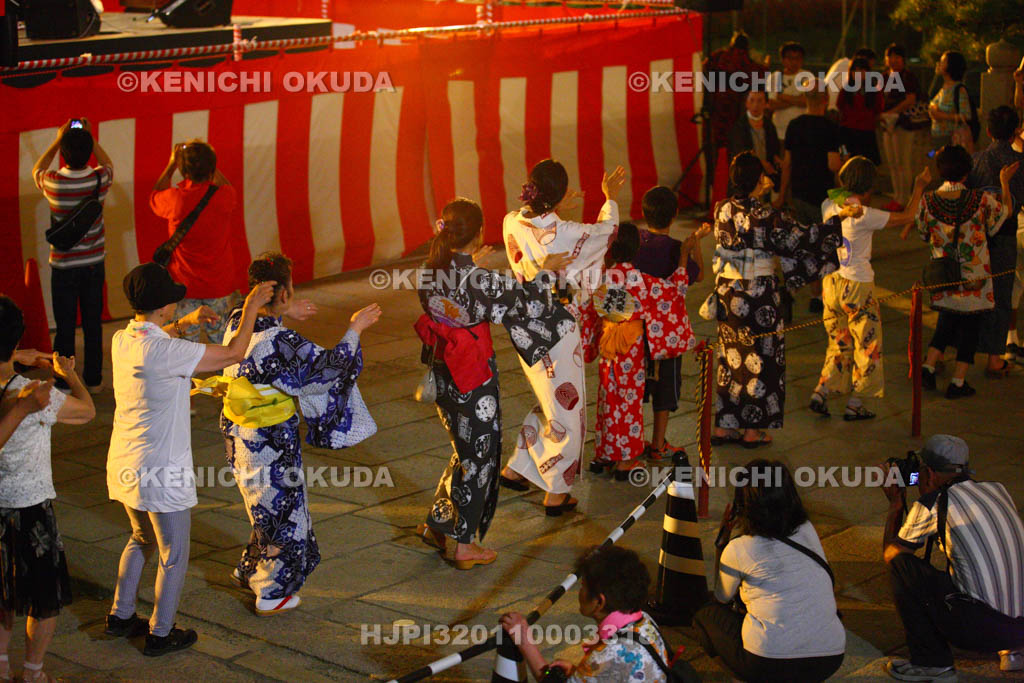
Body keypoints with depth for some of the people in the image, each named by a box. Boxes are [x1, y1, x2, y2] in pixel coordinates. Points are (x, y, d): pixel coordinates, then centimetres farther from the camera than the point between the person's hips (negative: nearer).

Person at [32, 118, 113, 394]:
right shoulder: (100, 179, -13)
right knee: (93, 323, 13)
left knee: (65, 326, 7)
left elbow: (37, 169, 9)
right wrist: (90, 138, 12)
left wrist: (58, 140, 9)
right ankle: (93, 379, 22)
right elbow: (108, 164, 14)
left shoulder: (53, 183, -17)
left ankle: (64, 383, 14)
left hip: (63, 265, -2)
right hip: (94, 263, 2)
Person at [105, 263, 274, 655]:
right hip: (162, 473, -8)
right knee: (174, 556, 10)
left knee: (141, 539, 28)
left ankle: (120, 616, 37)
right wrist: (251, 306, -8)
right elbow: (234, 354, -19)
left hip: (124, 466, 8)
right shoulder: (167, 352, -26)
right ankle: (160, 634, 20)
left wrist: (184, 323, 24)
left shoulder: (122, 341, -2)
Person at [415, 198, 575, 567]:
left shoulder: (431, 270, -3)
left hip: (443, 370, 7)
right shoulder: (480, 279, -24)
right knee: (477, 454, 8)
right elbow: (521, 299, -11)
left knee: (466, 449, 24)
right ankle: (463, 543, 15)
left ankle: (438, 525, 30)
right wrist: (544, 271, 4)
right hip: (474, 376, -7)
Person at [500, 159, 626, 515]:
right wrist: (611, 197, 18)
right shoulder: (565, 234, -22)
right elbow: (606, 229, -1)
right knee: (566, 409, 8)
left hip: (523, 328, 7)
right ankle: (557, 494, 17)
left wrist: (557, 210, 29)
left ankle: (515, 468, 30)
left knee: (550, 403, 25)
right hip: (557, 330, -7)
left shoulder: (512, 223, -7)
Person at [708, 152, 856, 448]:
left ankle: (723, 426, 19)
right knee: (759, 358, 7)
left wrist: (759, 191, 31)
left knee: (731, 357, 15)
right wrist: (841, 217, -3)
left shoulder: (722, 209, -1)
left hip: (727, 293, 6)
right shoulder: (765, 216, -18)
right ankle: (753, 431, 15)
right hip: (757, 298, -6)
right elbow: (802, 236, -12)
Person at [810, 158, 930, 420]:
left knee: (839, 343, 20)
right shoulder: (864, 216, -20)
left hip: (831, 282, 6)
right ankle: (855, 404, 13)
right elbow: (907, 217, -11)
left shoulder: (829, 206, -2)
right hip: (857, 287, -6)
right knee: (866, 345, 9)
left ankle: (821, 391, 10)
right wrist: (919, 187, 0)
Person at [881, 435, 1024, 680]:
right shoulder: (997, 489, 13)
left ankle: (932, 663, 8)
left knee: (901, 563, 4)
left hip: (981, 627, -7)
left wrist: (895, 505, 26)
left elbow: (889, 554, 13)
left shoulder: (931, 505, -3)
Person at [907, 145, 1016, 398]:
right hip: (975, 278, -3)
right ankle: (958, 382, 11)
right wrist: (1005, 182, 19)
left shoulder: (928, 202, -11)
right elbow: (1006, 209, 5)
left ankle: (927, 366, 10)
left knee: (946, 323, 21)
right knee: (970, 325, 9)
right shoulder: (981, 200, -15)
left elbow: (922, 232, 5)